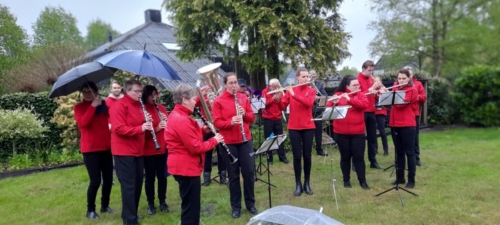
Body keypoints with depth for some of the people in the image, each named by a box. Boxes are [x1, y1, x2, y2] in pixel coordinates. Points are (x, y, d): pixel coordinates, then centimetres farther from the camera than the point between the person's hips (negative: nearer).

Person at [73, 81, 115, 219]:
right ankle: (90, 210, 10)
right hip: (90, 149, -4)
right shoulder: (79, 107, 1)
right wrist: (93, 106, -18)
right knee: (95, 181, -7)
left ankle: (105, 205, 26)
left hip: (106, 148, 4)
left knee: (108, 179, 8)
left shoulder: (103, 105, 12)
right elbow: (83, 122, -19)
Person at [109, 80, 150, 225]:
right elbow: (119, 129, -21)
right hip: (124, 152, -8)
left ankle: (131, 213, 27)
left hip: (138, 151, 8)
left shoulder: (139, 105, 13)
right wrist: (140, 128, -30)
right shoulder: (119, 106, -12)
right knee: (129, 186, -5)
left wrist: (147, 124, -2)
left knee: (137, 184, 13)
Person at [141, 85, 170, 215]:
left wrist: (166, 121, -13)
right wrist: (156, 129, -27)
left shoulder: (161, 107, 7)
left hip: (163, 148, 4)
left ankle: (162, 202, 25)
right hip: (148, 150, -4)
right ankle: (150, 204, 20)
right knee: (150, 177, 5)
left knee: (162, 176, 11)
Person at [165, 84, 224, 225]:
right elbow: (196, 147, -23)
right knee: (191, 207, 0)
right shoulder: (182, 120, -23)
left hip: (184, 166, 11)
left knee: (190, 205, 24)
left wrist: (203, 131, 5)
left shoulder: (176, 115, 11)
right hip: (186, 168, -11)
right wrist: (214, 140, -10)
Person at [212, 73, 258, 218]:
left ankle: (250, 203, 23)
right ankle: (236, 206, 19)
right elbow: (217, 122, -9)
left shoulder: (244, 98, 6)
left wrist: (245, 114, -14)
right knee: (233, 175, 6)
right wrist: (230, 122, -26)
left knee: (249, 172, 6)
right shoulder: (218, 101, -4)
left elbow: (252, 118, 7)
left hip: (245, 140, 3)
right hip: (228, 143, -2)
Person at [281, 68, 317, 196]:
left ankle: (307, 183, 18)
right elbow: (282, 106, -3)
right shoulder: (290, 90, 5)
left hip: (308, 127, 0)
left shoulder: (311, 90, 3)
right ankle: (298, 185, 13)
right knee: (297, 156, 2)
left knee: (307, 156, 5)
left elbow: (308, 103, -17)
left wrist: (294, 95, -23)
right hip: (294, 128, 0)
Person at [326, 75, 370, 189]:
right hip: (341, 133, 0)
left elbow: (365, 104, -15)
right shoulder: (338, 95, 3)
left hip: (358, 133, 0)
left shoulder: (361, 95, 5)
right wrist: (334, 103, -25)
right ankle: (346, 180, 22)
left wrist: (349, 99, -25)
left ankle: (362, 181, 13)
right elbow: (328, 107, -3)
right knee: (345, 157, 8)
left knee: (359, 157, 3)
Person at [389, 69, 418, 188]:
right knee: (399, 152, 12)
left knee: (409, 152, 1)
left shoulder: (412, 90, -5)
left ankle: (411, 179, 7)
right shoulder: (395, 89, 14)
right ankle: (400, 177, 21)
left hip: (407, 126, -6)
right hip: (394, 125, 6)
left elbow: (401, 103, -18)